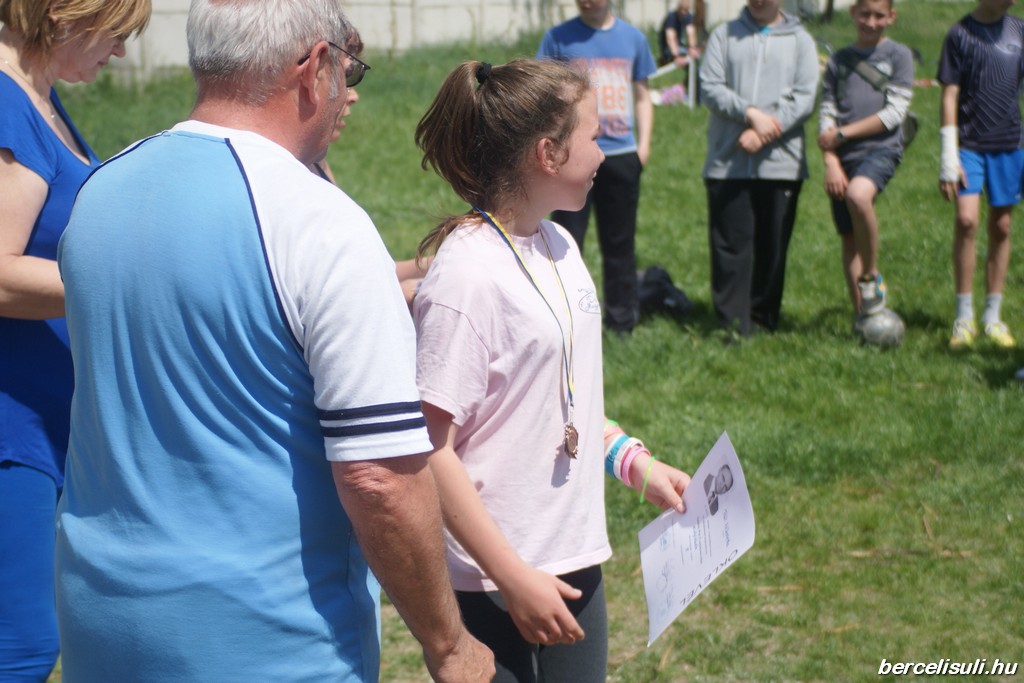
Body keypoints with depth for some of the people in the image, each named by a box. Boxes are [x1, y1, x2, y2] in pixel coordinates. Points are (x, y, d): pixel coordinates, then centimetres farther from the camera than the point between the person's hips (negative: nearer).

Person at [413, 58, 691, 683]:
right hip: (491, 586, -8)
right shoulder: (468, 275, -19)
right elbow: (431, 452, -20)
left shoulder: (560, 246, 7)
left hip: (577, 560, 8)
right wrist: (513, 579, -19)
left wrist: (634, 462, 10)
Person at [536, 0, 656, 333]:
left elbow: (642, 95, 15)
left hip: (622, 155, 3)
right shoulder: (559, 38, 0)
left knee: (620, 243, 10)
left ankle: (622, 323, 20)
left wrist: (644, 143, 5)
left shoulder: (633, 38, 8)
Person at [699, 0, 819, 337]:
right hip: (728, 163, 0)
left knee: (773, 247, 5)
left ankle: (762, 319, 16)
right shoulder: (724, 34, 9)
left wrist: (763, 134, -13)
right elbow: (710, 88, -1)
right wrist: (752, 113, -14)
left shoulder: (800, 40, 8)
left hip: (780, 162, 0)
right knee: (730, 245, -3)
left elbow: (804, 98, -2)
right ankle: (732, 323, 0)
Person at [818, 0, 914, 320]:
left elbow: (894, 113, -6)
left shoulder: (899, 55, 3)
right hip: (843, 156, 4)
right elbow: (827, 114, 9)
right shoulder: (839, 60, 13)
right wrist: (831, 162, -4)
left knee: (858, 195, -34)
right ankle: (862, 314, 14)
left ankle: (871, 277, -17)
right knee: (849, 237, 4)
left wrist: (843, 133, -7)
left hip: (881, 149, -4)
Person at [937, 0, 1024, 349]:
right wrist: (949, 156, -10)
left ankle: (993, 317, 15)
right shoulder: (960, 34, -3)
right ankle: (964, 317, -6)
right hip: (970, 142, -4)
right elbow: (950, 96, -5)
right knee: (966, 220, -16)